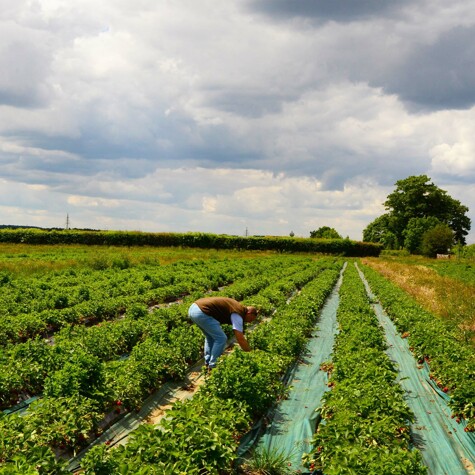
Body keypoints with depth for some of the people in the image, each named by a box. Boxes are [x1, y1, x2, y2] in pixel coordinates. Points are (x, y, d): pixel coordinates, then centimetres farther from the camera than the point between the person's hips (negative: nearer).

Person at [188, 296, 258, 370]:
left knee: (210, 336, 25)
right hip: (201, 313, -10)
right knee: (221, 338, -2)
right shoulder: (238, 314, -5)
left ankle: (208, 363, 26)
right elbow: (240, 338, -9)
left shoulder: (237, 307, 23)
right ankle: (213, 366, 4)